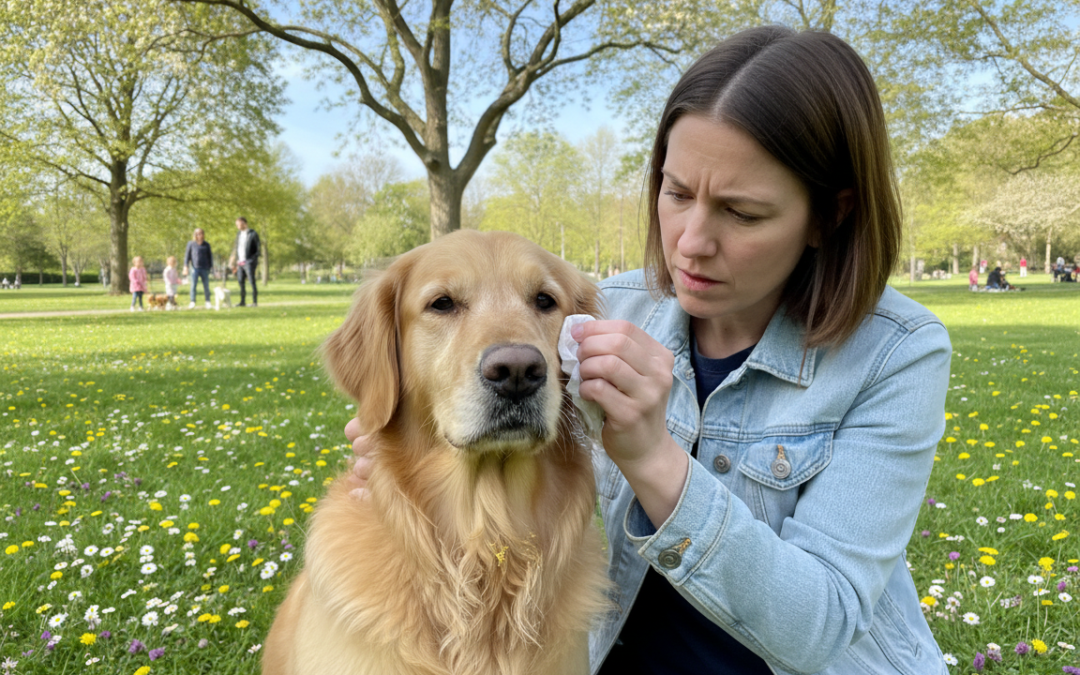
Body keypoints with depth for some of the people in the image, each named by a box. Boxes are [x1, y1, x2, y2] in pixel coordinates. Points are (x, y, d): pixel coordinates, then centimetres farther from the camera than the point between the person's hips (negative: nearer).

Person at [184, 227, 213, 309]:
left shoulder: (206, 244, 6)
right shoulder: (191, 244, 2)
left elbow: (210, 256, 12)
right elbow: (187, 255, 5)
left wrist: (211, 267, 10)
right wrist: (186, 267, 1)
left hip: (205, 269, 1)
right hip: (195, 268, -1)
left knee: (206, 286, 6)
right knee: (193, 285, -6)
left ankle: (208, 302, 16)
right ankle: (192, 302, -3)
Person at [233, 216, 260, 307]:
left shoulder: (253, 234, -7)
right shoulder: (239, 234, 15)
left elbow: (258, 249, -7)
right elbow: (238, 248, 20)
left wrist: (257, 262, -12)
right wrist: (237, 261, 15)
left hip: (249, 262, -7)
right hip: (240, 262, 7)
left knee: (252, 281, -8)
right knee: (241, 281, 3)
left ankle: (255, 302, -5)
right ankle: (243, 301, 8)